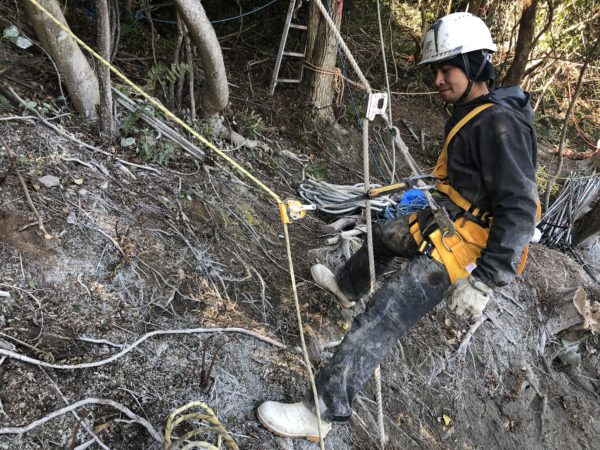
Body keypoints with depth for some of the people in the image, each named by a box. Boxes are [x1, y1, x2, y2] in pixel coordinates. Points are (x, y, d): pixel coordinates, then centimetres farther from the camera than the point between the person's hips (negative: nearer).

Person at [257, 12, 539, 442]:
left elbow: (520, 210, -27)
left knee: (382, 317, -17)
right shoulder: (472, 113, 8)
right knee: (384, 233, 30)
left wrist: (484, 280, -31)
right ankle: (347, 286, 56)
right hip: (446, 224, 10)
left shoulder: (500, 124, -22)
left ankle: (321, 411, -12)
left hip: (462, 246, -10)